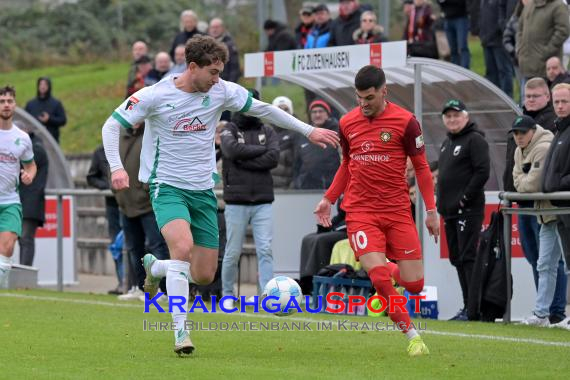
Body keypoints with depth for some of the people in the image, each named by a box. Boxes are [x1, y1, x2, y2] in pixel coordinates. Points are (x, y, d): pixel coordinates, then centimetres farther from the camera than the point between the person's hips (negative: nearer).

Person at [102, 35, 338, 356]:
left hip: (204, 191, 5)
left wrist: (308, 130, 9)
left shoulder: (222, 91, -3)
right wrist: (116, 167, -20)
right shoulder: (155, 96, -12)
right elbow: (112, 125, -6)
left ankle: (154, 268, 36)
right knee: (183, 246, -31)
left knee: (204, 275, 3)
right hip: (167, 186, -5)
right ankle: (180, 330, -25)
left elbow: (262, 109, 10)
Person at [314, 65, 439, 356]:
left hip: (398, 210, -1)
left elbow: (421, 167, 3)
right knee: (379, 277, -17)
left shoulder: (405, 121, -5)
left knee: (414, 284, -2)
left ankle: (391, 277, 35)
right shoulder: (347, 123, 5)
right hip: (360, 211, 1)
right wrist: (329, 199, 15)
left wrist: (431, 211, 0)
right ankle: (412, 337, -2)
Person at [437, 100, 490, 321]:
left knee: (468, 258, -13)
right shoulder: (447, 143, 21)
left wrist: (465, 199, -17)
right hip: (449, 211, 9)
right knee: (457, 259, 10)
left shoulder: (475, 140, -7)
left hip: (468, 210, -9)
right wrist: (442, 203, 14)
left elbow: (482, 172, -16)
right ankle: (468, 306, 14)